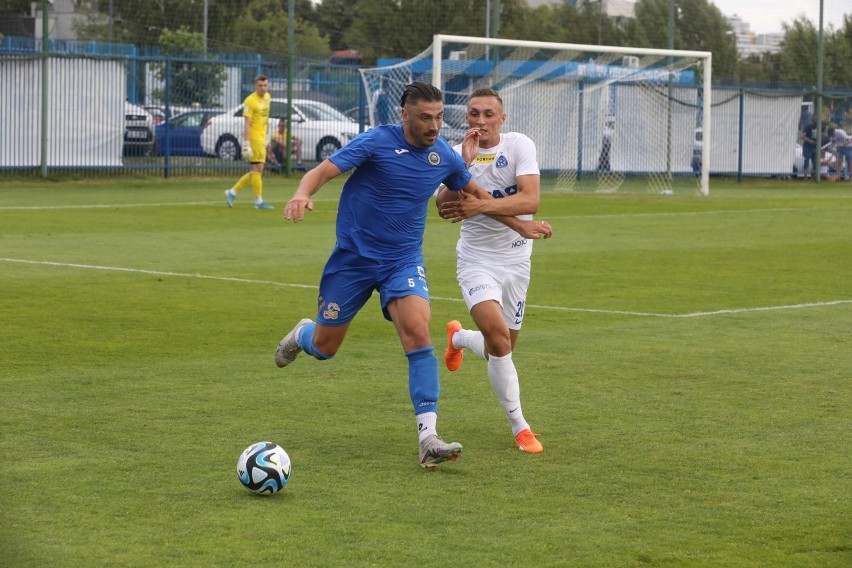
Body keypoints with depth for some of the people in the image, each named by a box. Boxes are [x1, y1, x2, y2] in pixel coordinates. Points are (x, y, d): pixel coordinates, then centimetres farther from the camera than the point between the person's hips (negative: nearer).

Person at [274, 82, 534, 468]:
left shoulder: (444, 157, -1)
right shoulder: (377, 142, -15)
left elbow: (475, 195, 17)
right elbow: (324, 171, -23)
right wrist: (302, 194, -45)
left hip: (404, 260, 2)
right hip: (354, 258, -2)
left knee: (417, 331, -23)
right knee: (324, 348, 7)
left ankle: (428, 437, -24)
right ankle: (302, 334, 48)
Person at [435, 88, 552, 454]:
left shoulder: (519, 146, -9)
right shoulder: (459, 153, -6)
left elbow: (530, 199, -22)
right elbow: (443, 208, -19)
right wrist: (465, 164, -29)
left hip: (516, 259, 2)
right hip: (477, 260, -2)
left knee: (501, 349, 11)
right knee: (498, 335, -23)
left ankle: (458, 337, 47)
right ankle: (519, 427, -9)